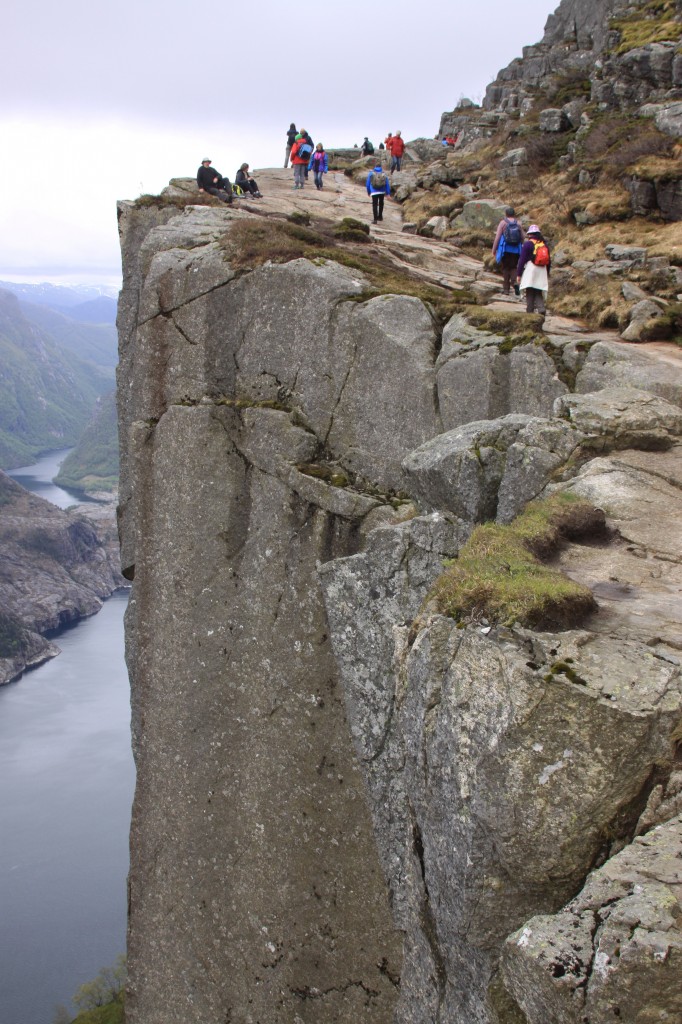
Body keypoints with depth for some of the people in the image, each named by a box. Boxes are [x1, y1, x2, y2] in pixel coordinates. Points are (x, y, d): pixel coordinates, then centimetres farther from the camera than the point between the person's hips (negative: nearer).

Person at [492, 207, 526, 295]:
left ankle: (506, 289, 6)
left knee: (505, 268, 7)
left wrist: (494, 250, -3)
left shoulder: (503, 223, -5)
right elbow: (523, 237, 6)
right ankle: (516, 282, -14)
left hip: (505, 250, -2)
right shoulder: (518, 224, 4)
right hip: (516, 251, 2)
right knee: (514, 268, 12)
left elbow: (497, 237, -8)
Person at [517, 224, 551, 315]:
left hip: (530, 271, -5)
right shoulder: (545, 245, 13)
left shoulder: (527, 244, -4)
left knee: (530, 294, -2)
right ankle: (541, 309, -12)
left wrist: (518, 274, -4)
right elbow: (549, 261, 17)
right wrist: (547, 275, 25)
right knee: (539, 294, 8)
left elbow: (522, 260, -7)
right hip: (542, 273, 5)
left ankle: (529, 312, -4)